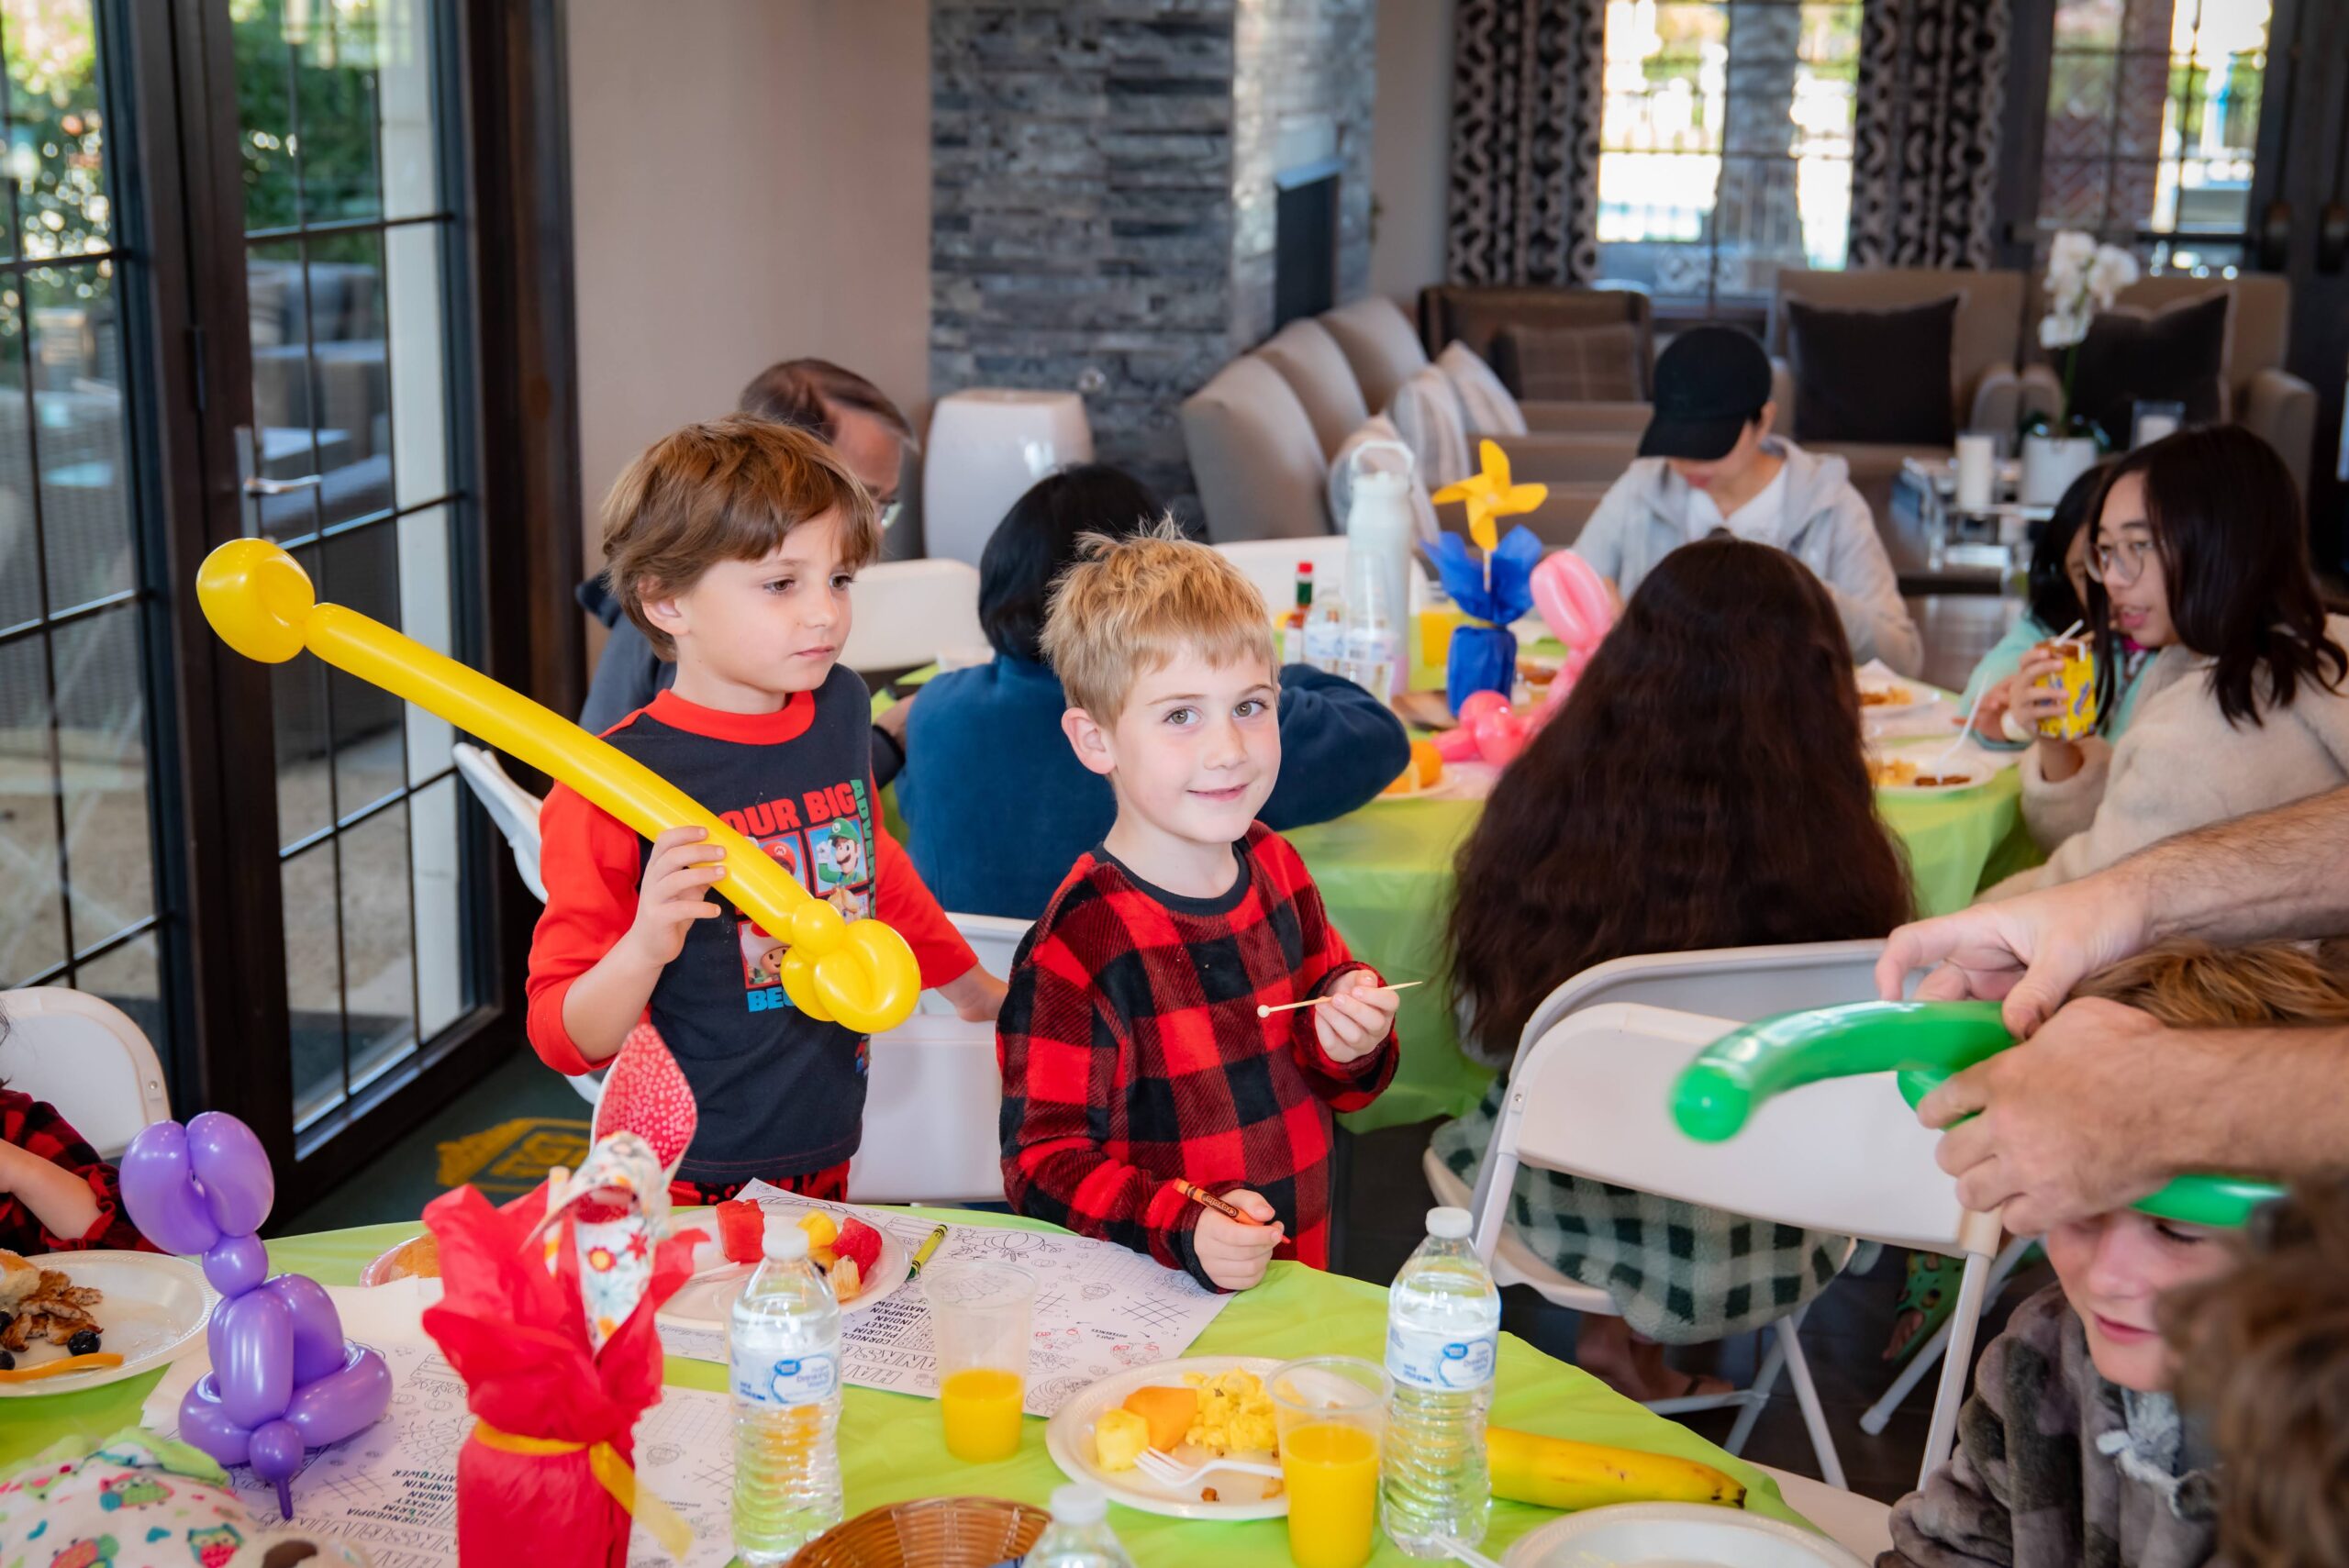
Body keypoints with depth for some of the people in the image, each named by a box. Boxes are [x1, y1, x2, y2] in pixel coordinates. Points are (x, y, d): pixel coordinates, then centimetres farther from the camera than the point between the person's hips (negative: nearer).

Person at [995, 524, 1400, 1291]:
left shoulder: (1275, 867, 5)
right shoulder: (1075, 948, -16)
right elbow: (1042, 1164, -14)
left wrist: (1351, 1043, -4)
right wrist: (1183, 1231, -27)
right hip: (1153, 1309, -7)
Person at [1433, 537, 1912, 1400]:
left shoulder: (1544, 800, -18)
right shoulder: (1828, 848, -22)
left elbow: (1483, 1028, -3)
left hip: (1565, 1213, 1)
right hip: (1760, 1255, 0)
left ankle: (1619, 1342, 37)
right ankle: (1629, 1348, 34)